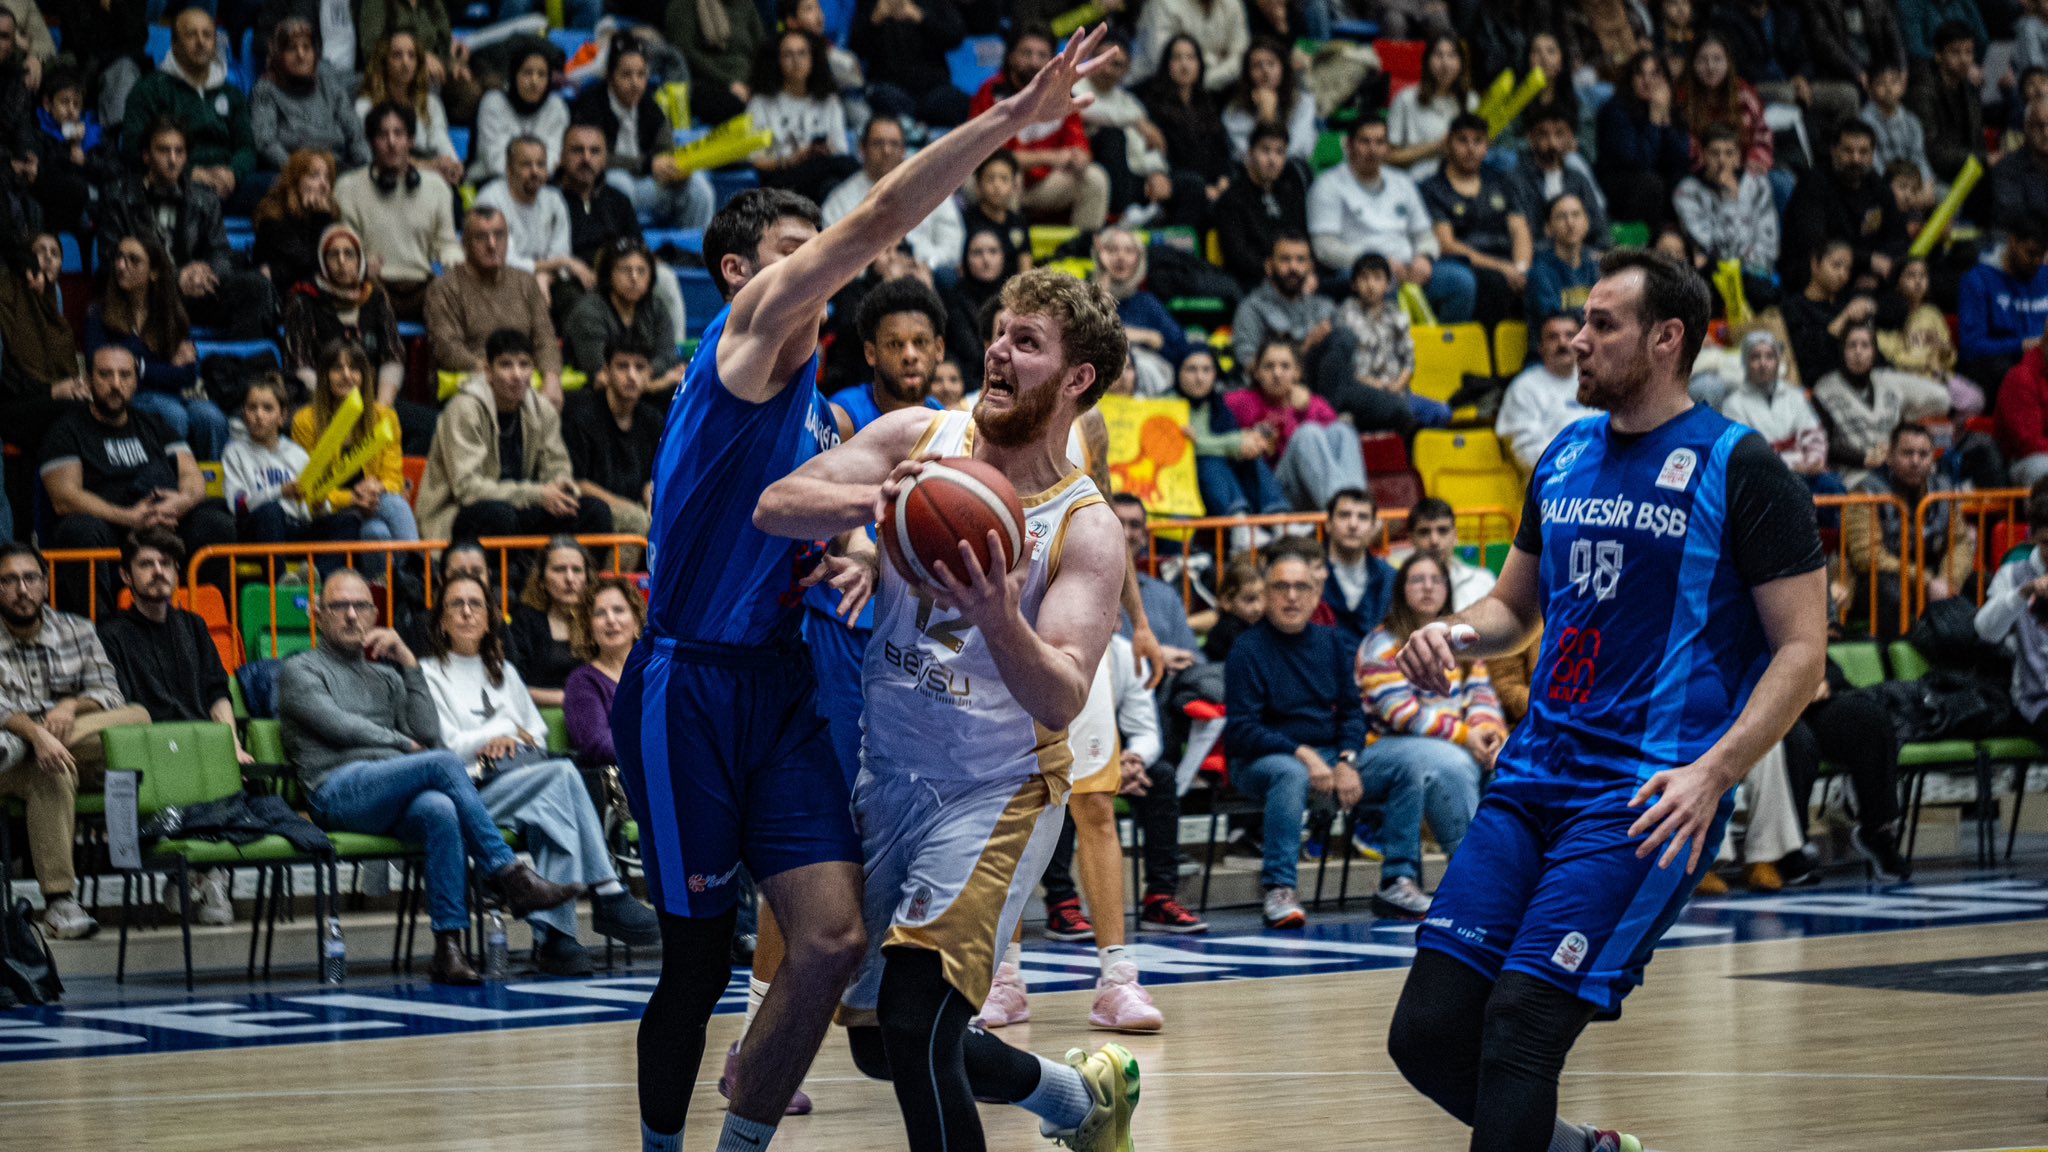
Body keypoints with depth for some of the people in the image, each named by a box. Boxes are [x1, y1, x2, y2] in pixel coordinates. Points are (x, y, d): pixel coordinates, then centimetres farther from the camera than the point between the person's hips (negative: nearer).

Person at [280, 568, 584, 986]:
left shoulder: (386, 675, 31)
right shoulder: (300, 671, 15)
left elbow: (428, 736, 15)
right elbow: (338, 726, -2)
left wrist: (409, 663, 12)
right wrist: (401, 744, 4)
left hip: (396, 797, 4)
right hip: (337, 791, -4)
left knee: (440, 810, -36)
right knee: (444, 764, -31)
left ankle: (449, 945, -44)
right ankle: (511, 877, -31)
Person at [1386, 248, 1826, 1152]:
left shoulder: (1738, 468, -5)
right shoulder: (1566, 456, 15)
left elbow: (1801, 648, -7)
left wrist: (1713, 773, -20)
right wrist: (1454, 635, 3)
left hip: (1649, 797, -7)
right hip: (1535, 775, 7)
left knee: (1521, 1025, -18)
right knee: (1427, 1033, -1)